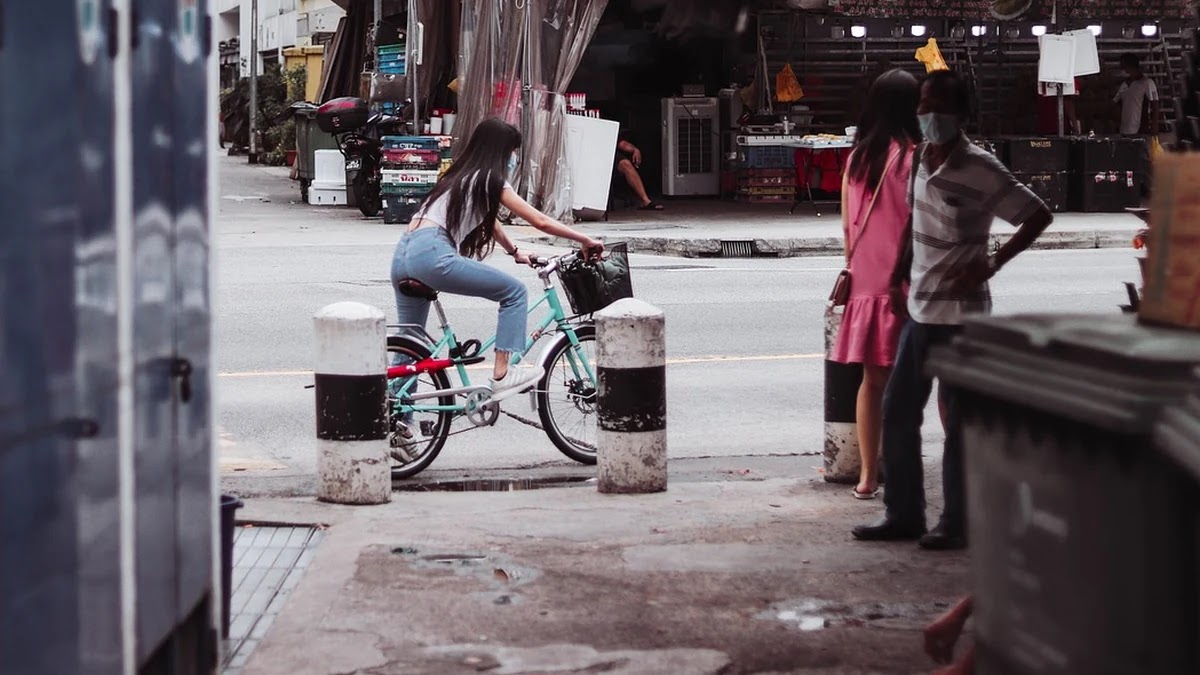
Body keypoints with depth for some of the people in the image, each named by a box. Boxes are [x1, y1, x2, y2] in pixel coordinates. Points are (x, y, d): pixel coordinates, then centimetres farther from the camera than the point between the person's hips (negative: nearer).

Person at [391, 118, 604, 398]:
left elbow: (489, 222, 43)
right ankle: (501, 375, -3)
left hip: (403, 255, 9)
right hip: (432, 253, -9)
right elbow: (541, 222, 2)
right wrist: (584, 240, 11)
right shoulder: (490, 179, 4)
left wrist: (516, 253, 51)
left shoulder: (462, 175, 28)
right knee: (514, 291, 2)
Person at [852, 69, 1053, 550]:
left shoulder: (980, 170, -16)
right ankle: (903, 514, 21)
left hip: (959, 313, -8)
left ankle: (958, 523, 9)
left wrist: (991, 264, -17)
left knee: (959, 421, 0)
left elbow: (1039, 216, -13)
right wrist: (899, 280, 16)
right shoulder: (921, 158, 5)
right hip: (920, 308, 8)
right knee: (897, 412, 11)